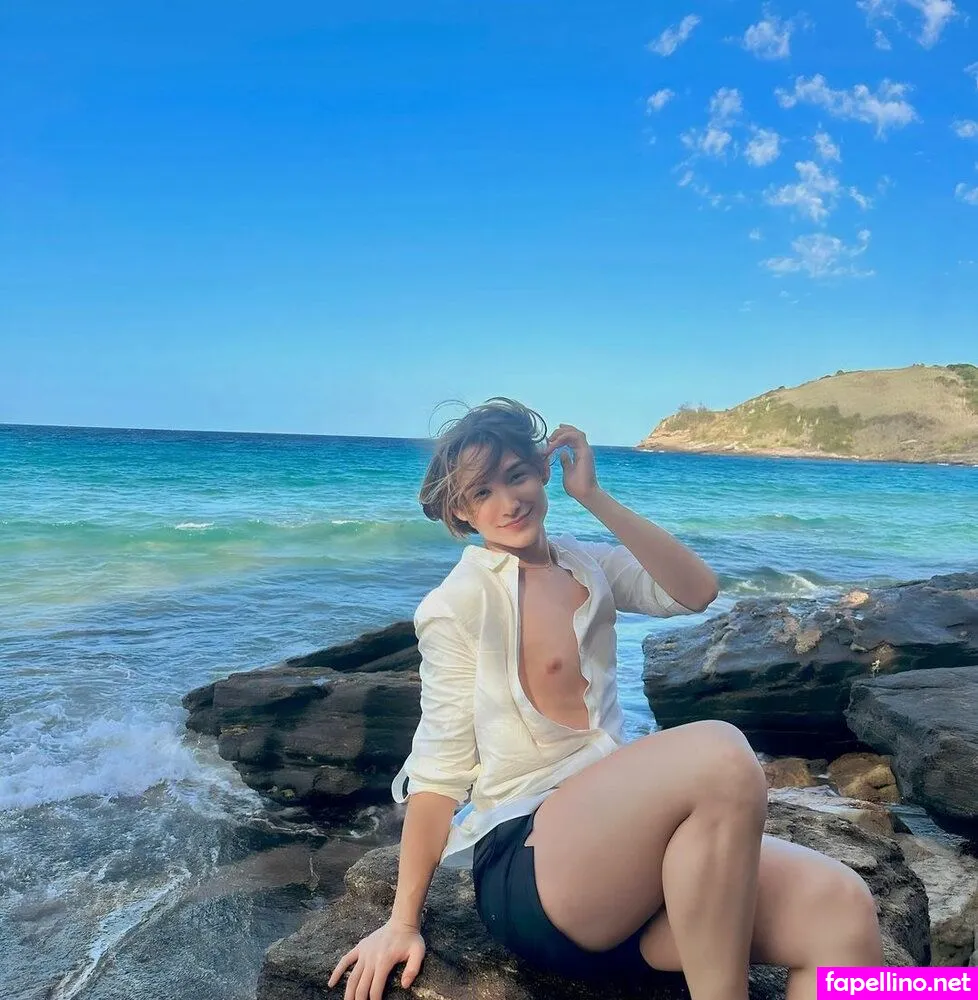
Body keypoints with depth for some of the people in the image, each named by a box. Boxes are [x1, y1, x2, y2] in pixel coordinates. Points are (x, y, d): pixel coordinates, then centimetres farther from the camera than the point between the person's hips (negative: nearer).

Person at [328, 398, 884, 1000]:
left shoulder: (589, 565, 14)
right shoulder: (459, 603, -3)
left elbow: (697, 591, -1)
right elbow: (440, 770, -3)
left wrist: (594, 496, -3)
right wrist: (403, 922, -2)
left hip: (619, 831, 6)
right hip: (527, 863, -5)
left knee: (842, 907, -21)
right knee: (720, 753, -33)